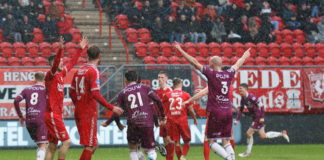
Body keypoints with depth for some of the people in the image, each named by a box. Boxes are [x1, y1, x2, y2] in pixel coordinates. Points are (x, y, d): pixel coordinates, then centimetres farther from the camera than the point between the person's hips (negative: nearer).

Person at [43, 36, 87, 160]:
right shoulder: (50, 75, -10)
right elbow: (55, 64, -30)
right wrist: (61, 49, -43)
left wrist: (80, 49, 28)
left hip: (56, 115, 9)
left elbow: (71, 63, 25)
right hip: (52, 114, -9)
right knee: (66, 141, -12)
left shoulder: (60, 75, 14)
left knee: (52, 146, 8)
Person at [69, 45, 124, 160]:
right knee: (90, 146, -4)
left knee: (94, 144, 15)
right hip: (89, 113, -8)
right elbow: (95, 94, -20)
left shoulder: (79, 71, 12)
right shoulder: (94, 71, -12)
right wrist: (111, 108, -18)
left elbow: (72, 92, 16)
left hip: (78, 112, 8)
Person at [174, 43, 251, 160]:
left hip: (215, 112, -5)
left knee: (211, 142, -1)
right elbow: (237, 64, 29)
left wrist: (180, 50, 4)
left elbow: (194, 62, -4)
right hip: (228, 111, 5)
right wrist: (244, 57, 49)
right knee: (226, 141, 10)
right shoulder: (229, 74, 8)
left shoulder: (211, 73, -6)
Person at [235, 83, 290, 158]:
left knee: (249, 133, -7)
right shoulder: (243, 99, 6)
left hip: (259, 117, -9)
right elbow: (241, 110, 14)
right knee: (263, 136, 12)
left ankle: (248, 152, 5)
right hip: (255, 118, 9)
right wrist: (237, 120, 4)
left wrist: (262, 117, -21)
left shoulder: (251, 97, -21)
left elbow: (261, 106, -19)